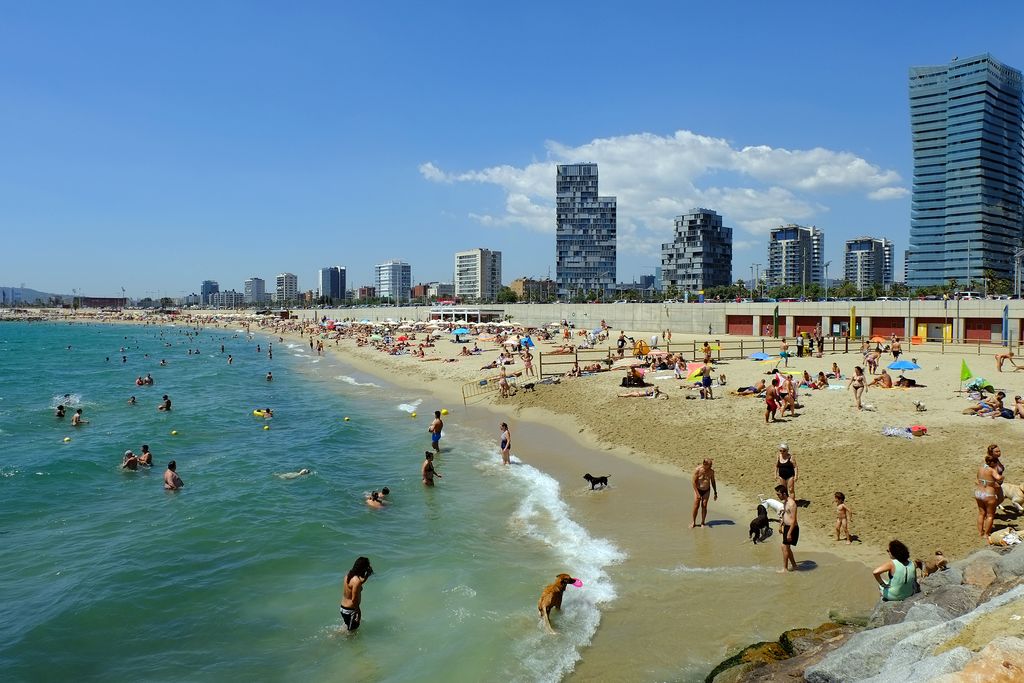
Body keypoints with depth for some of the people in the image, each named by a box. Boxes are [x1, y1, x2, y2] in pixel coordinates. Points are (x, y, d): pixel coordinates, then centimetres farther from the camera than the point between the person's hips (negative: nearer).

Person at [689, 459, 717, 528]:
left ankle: (702, 523, 10)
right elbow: (694, 482, -17)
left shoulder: (711, 470, -11)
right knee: (696, 506, -5)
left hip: (706, 490, 2)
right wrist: (697, 493, -19)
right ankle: (693, 522, 11)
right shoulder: (697, 470, -21)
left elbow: (713, 481, 3)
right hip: (698, 490, -2)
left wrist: (715, 492, 5)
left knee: (704, 506, -1)